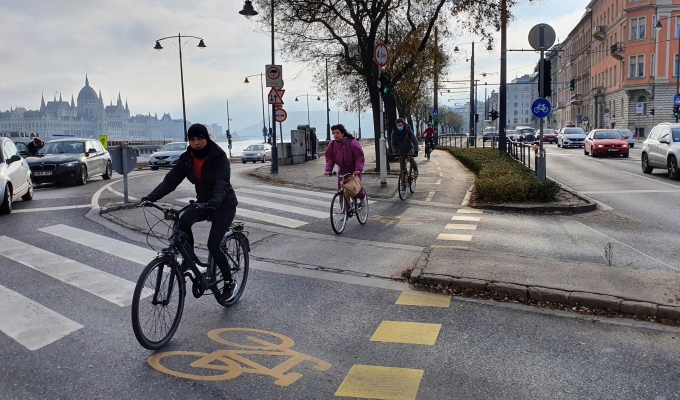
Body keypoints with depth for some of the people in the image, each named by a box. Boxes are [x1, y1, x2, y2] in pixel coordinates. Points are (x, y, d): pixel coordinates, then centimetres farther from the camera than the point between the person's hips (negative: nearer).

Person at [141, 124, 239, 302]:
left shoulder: (218, 157, -19)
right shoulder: (186, 159, -5)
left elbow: (222, 182, -34)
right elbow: (170, 180, -12)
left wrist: (216, 200, -54)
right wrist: (151, 197, -27)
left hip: (224, 205, -5)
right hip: (203, 202, 5)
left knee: (213, 245, -16)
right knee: (183, 222, -27)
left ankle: (229, 283, 6)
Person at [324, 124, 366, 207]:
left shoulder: (352, 142, -20)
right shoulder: (332, 144, -5)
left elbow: (359, 157, -19)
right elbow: (329, 158, -2)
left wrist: (358, 169, -30)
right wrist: (328, 170, -15)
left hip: (354, 170, -4)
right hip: (342, 169, 4)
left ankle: (362, 197, 22)